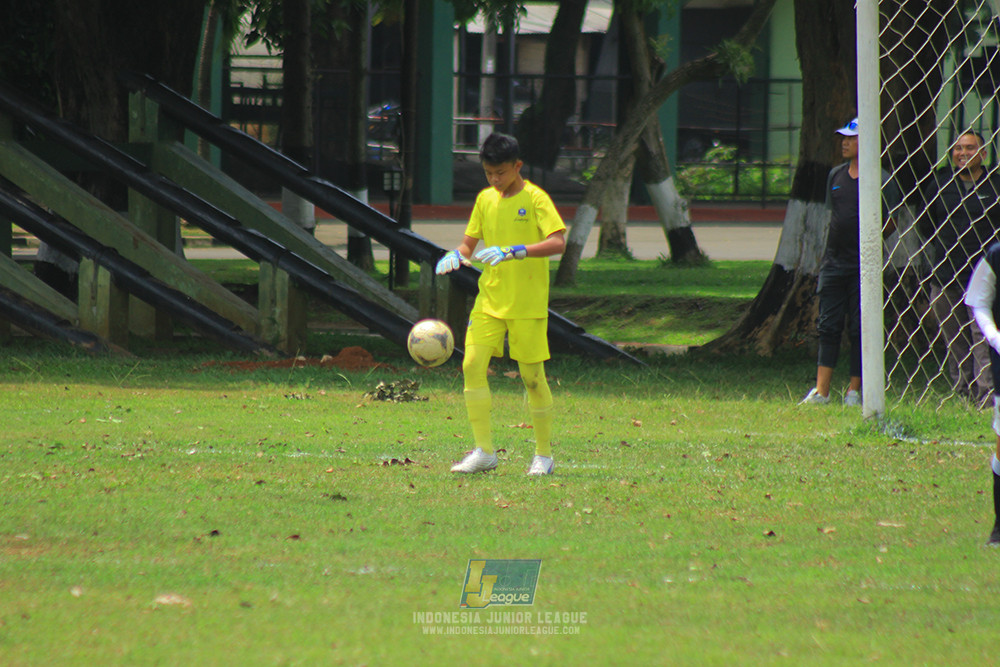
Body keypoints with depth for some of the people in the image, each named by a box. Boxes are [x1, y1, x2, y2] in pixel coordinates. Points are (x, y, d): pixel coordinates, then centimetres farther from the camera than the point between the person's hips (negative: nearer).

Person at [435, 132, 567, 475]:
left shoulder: (534, 199, -8)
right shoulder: (486, 199, 10)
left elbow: (558, 242, -19)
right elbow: (470, 243, 19)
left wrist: (512, 251, -30)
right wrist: (456, 255, -5)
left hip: (527, 303, -5)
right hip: (489, 299, 5)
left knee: (532, 375, -1)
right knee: (473, 364, -9)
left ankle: (544, 455, 13)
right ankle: (484, 451, -2)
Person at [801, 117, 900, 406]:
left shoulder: (881, 180, -4)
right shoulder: (836, 175, 13)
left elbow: (892, 223, -1)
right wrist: (830, 249, 15)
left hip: (863, 264, -5)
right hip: (834, 261, 5)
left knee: (859, 328, 0)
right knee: (828, 327, 2)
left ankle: (854, 390, 7)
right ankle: (821, 390, 2)